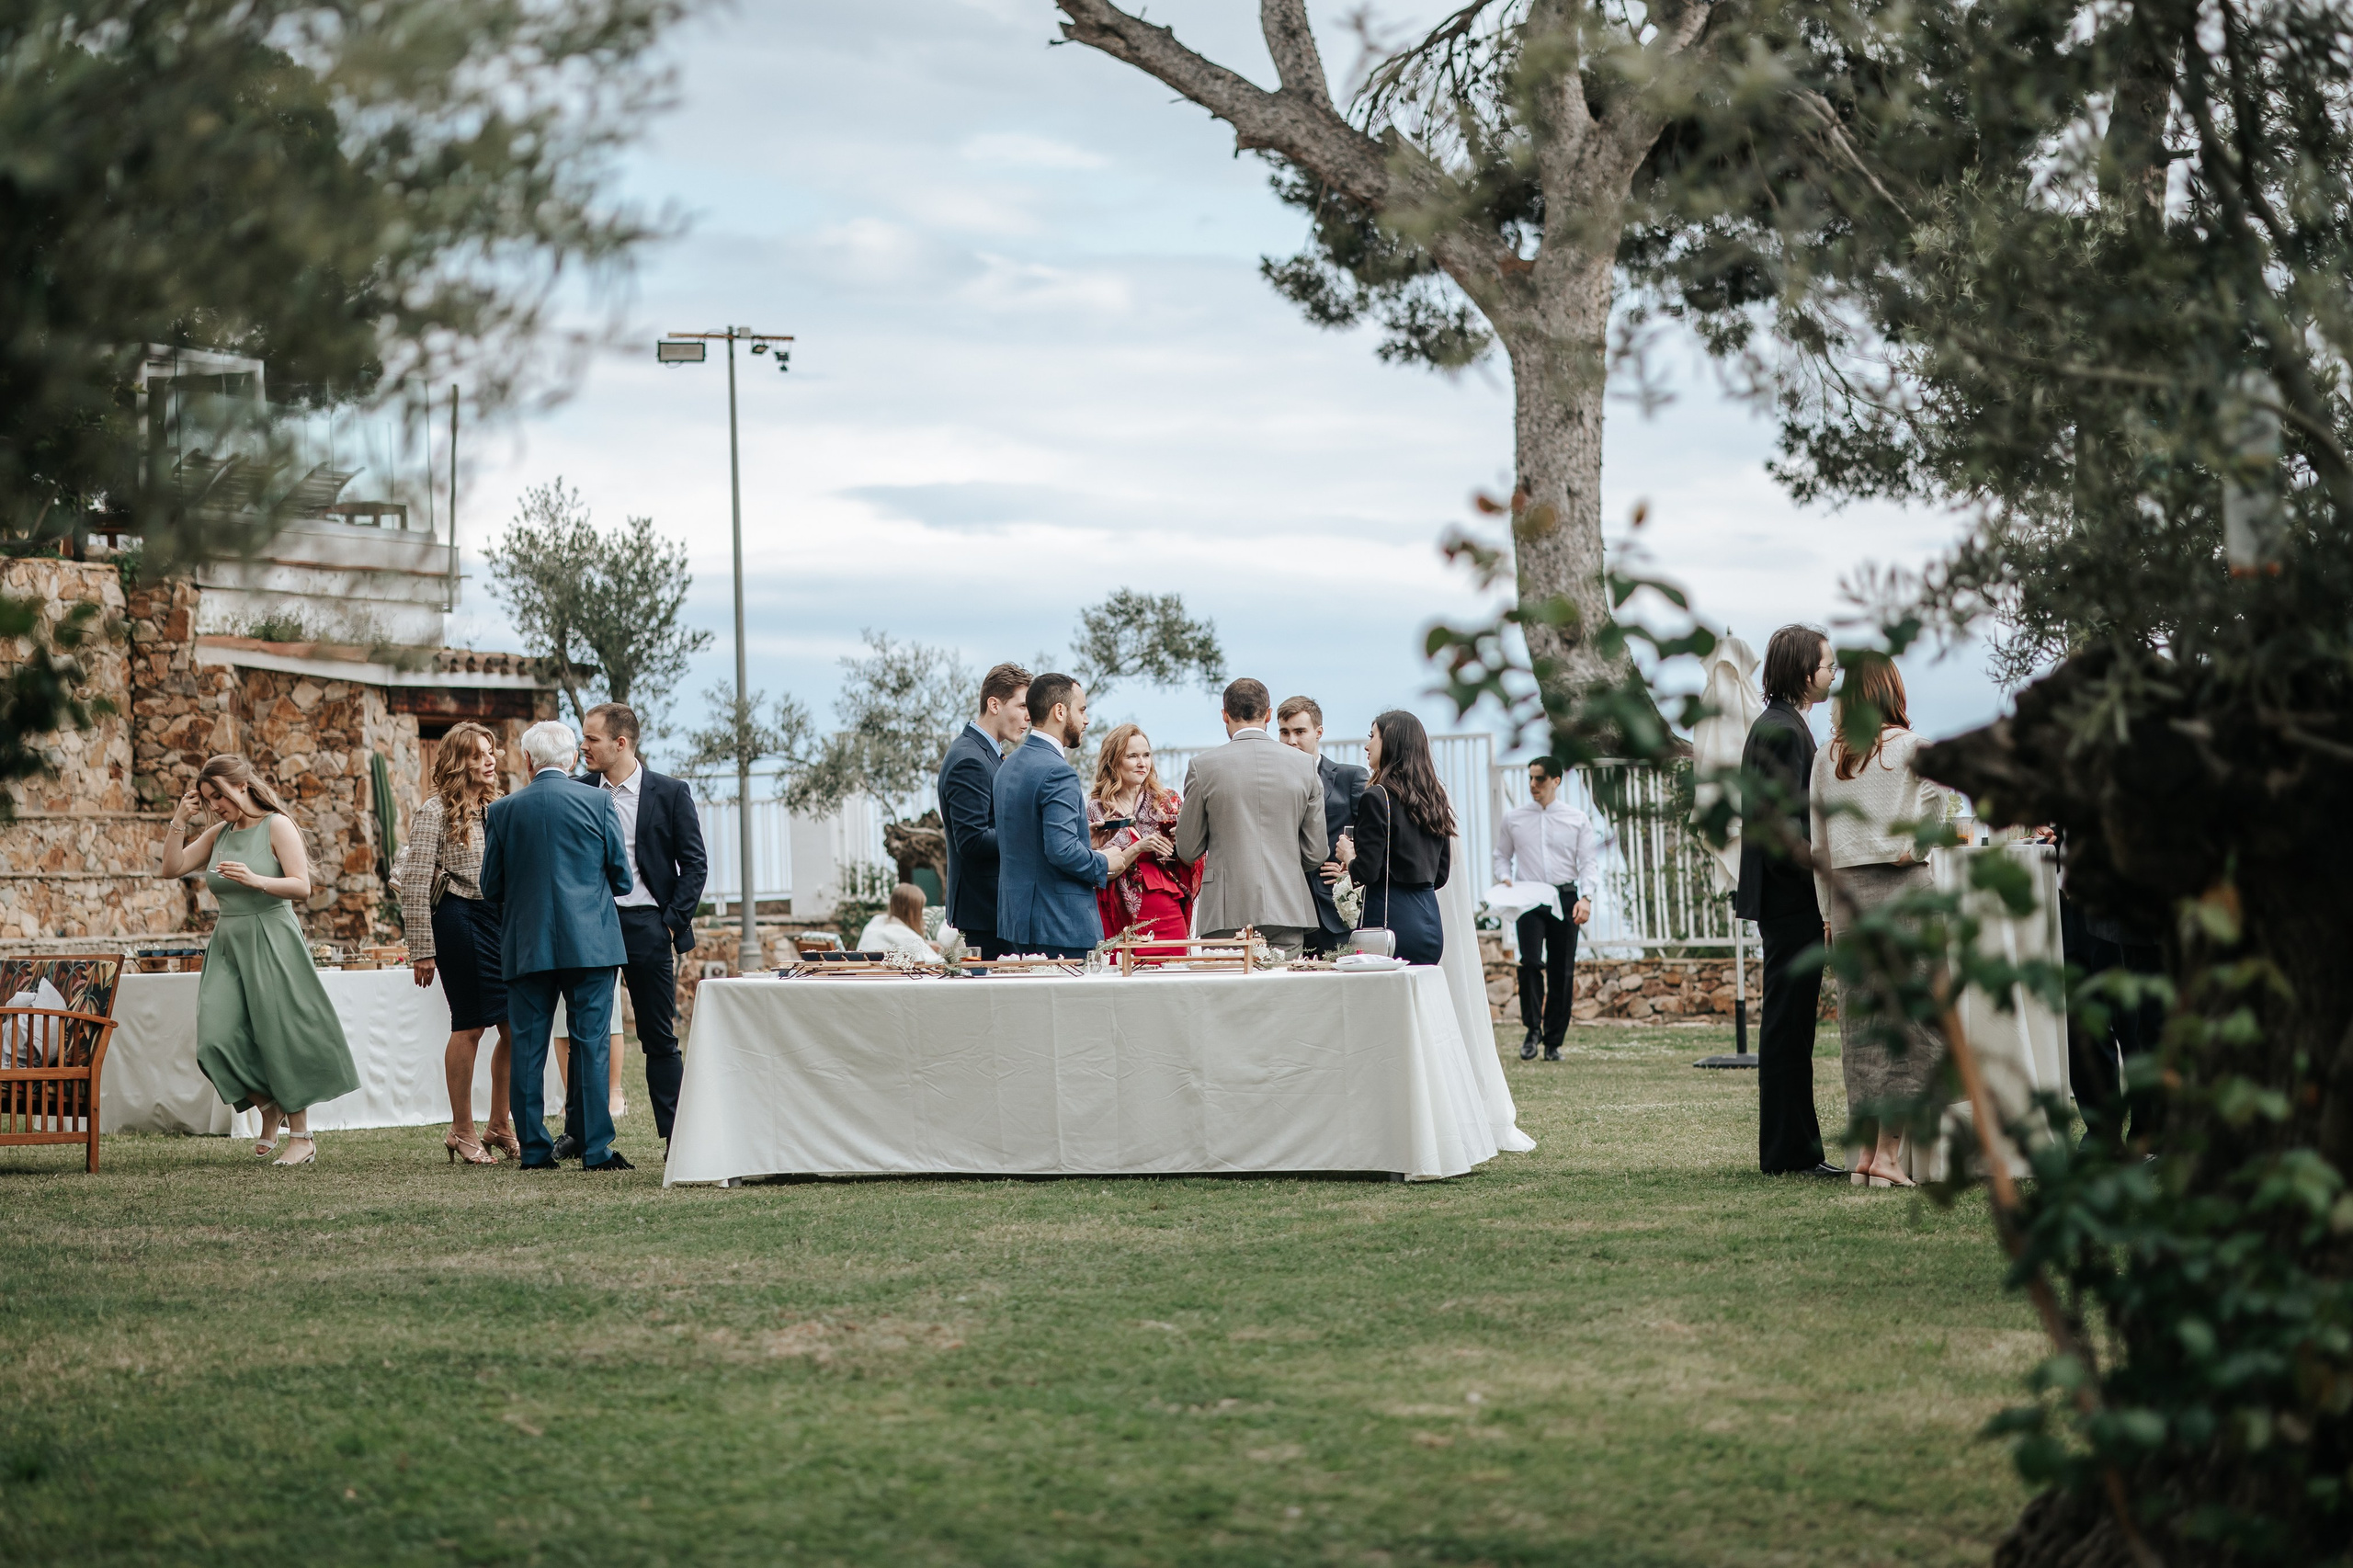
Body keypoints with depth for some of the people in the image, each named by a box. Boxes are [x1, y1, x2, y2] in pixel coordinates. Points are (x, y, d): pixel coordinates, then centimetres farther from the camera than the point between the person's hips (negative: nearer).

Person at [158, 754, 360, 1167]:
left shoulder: (276, 825, -5)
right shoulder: (219, 834, 13)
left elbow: (302, 887, -12)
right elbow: (172, 867, 9)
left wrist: (256, 880, -25)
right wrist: (180, 819, 2)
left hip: (271, 942, -6)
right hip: (228, 945, 6)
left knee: (282, 1039, -3)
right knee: (218, 1040, -8)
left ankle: (301, 1137, 5)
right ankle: (269, 1109, 15)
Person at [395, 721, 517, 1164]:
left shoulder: (495, 808, 15)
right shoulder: (435, 811, -6)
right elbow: (414, 884, -9)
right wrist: (422, 949, -12)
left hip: (499, 918, 6)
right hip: (458, 917, -6)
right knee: (470, 1026, -3)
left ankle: (499, 1124, 17)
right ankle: (462, 1132, 8)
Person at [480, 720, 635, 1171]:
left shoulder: (502, 811, 1)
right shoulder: (597, 801, -3)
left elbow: (492, 888, 6)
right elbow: (623, 879, 2)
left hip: (526, 946, 1)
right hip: (590, 943, -1)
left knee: (528, 1047, 6)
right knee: (591, 1044, 1)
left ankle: (535, 1150, 7)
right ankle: (597, 1150, -2)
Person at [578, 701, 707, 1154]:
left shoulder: (670, 793, 0)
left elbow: (695, 863, 0)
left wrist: (673, 923, -8)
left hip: (647, 926, -2)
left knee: (660, 1038, 3)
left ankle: (676, 1134, 7)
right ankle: (577, 1133, 9)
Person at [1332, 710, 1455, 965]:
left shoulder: (1378, 797, -11)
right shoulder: (1435, 796, 11)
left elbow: (1367, 872, -14)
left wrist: (1348, 856, 5)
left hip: (1390, 919, -7)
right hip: (1429, 921, 7)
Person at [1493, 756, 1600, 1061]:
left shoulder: (1577, 819, 6)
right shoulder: (1513, 818, 9)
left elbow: (1589, 862, 3)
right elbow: (1502, 856, 17)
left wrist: (1585, 897, -12)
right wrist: (1505, 878, -5)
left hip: (1564, 897, 0)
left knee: (1562, 972, 1)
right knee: (1531, 961, -21)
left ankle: (1553, 1042, 9)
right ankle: (1533, 1029, -11)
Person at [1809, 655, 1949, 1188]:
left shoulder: (1825, 757, 9)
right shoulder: (1908, 746, -3)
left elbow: (1818, 842, 10)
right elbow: (1934, 793, -22)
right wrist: (1913, 845, -7)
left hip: (1846, 890, 4)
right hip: (1903, 886, -4)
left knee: (1859, 1021, 8)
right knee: (1906, 1015, -1)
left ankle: (1864, 1148, 9)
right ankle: (1888, 1152, -5)